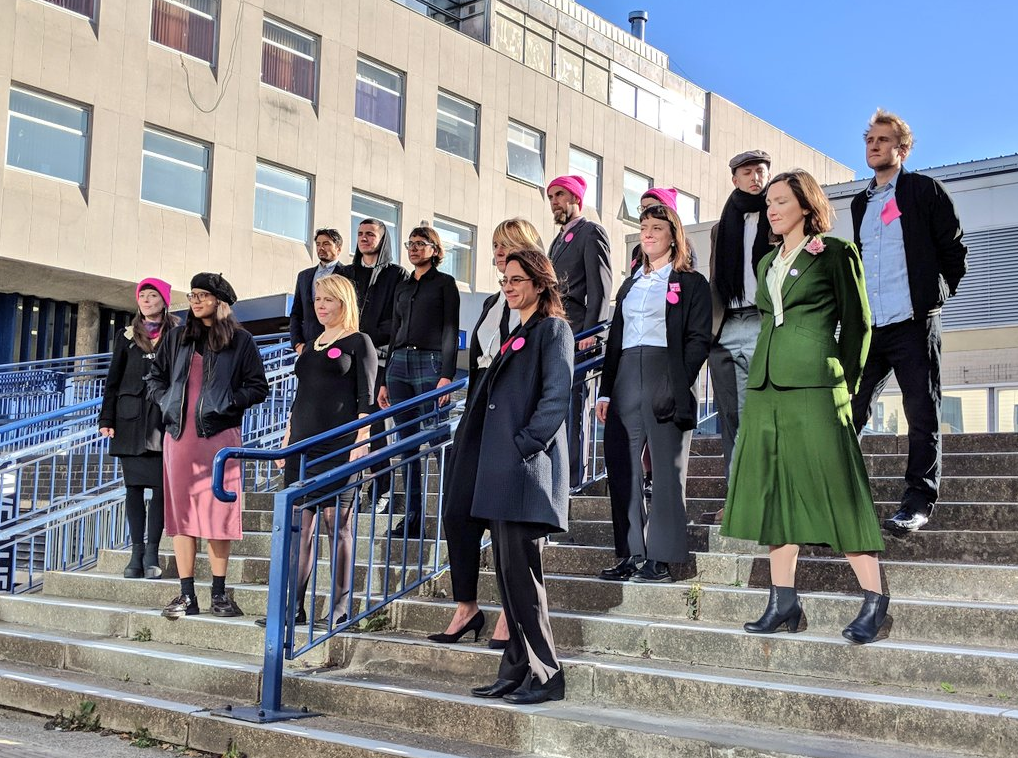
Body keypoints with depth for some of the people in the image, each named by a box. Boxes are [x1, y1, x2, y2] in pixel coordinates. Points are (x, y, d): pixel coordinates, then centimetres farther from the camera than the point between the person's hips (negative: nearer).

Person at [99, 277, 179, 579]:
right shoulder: (126, 337, 11)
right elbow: (113, 381, 11)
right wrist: (107, 419, 3)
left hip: (165, 421, -2)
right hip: (131, 421, 2)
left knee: (161, 486, -5)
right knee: (134, 486, 3)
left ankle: (151, 552, 1)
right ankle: (137, 552, 9)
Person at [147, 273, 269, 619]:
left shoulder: (240, 341, 4)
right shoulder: (177, 338, 14)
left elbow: (258, 388, 3)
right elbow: (155, 377, 21)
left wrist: (228, 403, -10)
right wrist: (167, 403, 4)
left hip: (219, 435, -3)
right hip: (179, 435, 3)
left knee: (218, 510, -2)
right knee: (181, 512, 2)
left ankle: (219, 593, 7)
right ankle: (186, 595, 7)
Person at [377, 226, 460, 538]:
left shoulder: (444, 283, 3)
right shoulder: (402, 287, 19)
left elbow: (450, 331, -5)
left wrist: (447, 375, -16)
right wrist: (384, 381, 16)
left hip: (430, 364, -6)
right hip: (399, 364, 6)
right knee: (406, 443, 4)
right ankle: (413, 517, 7)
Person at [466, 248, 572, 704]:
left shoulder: (553, 329, -3)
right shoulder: (516, 336, 22)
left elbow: (556, 397, -13)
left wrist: (524, 445, -18)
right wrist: (491, 461, 15)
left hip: (529, 469, -9)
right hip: (502, 470, 9)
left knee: (520, 569, -10)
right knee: (508, 572, 9)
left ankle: (545, 673, -2)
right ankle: (516, 671, 14)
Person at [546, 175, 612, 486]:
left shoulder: (591, 232, 0)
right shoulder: (558, 240, 27)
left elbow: (600, 288, -9)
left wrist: (591, 332, -18)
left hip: (577, 334, -8)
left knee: (572, 405, -9)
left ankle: (571, 477, -8)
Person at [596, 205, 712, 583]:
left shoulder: (691, 282, 6)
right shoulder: (629, 285, 22)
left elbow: (699, 339, -3)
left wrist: (679, 384, -15)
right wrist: (606, 391, 10)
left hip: (666, 378, -6)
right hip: (626, 381, 6)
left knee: (666, 468, -3)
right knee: (621, 467, 2)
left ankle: (660, 559, 0)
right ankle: (631, 555, 9)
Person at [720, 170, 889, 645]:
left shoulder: (834, 253, 0)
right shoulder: (767, 263, 19)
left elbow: (856, 323, -2)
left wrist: (846, 383, -5)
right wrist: (763, 371, 14)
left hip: (814, 386, -7)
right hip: (767, 386, 7)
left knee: (834, 487, -8)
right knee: (775, 489, 4)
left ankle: (874, 600, -1)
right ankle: (784, 603, 9)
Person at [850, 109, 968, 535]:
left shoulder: (925, 191, 3)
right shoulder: (860, 203, 19)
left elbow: (953, 249, 1)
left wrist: (938, 294, 0)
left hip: (912, 323, -5)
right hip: (867, 326, 5)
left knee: (922, 416, -2)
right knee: (848, 413, 1)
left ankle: (918, 503, 2)